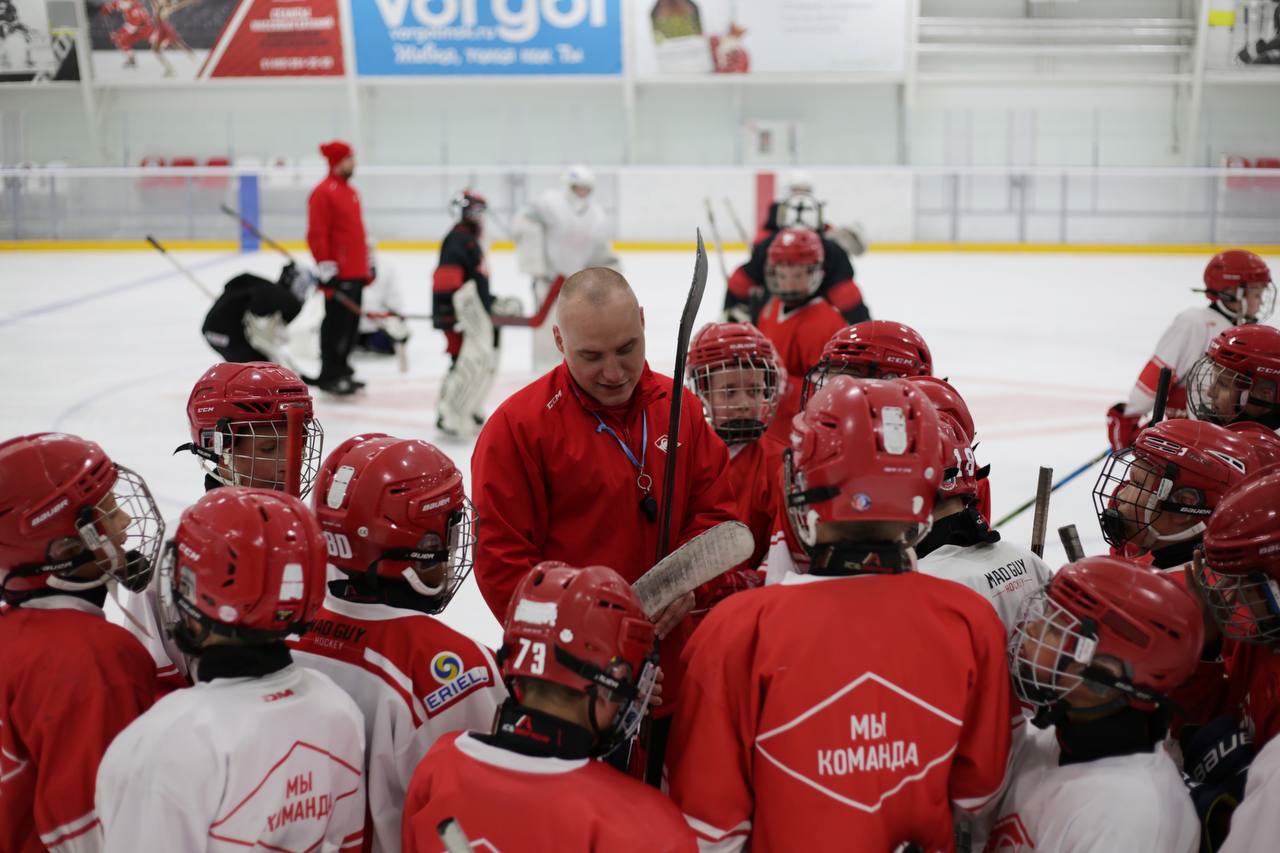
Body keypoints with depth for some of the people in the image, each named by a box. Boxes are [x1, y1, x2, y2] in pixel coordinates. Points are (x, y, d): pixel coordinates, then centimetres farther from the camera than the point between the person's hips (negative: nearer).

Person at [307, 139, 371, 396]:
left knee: (351, 324, 12)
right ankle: (329, 376, 1)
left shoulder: (351, 191, 17)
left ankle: (341, 369, 22)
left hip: (355, 272, 9)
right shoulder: (323, 192, -12)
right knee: (336, 324, -5)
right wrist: (325, 269, -19)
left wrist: (366, 266, 24)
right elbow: (317, 234, -16)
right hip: (338, 275, -9)